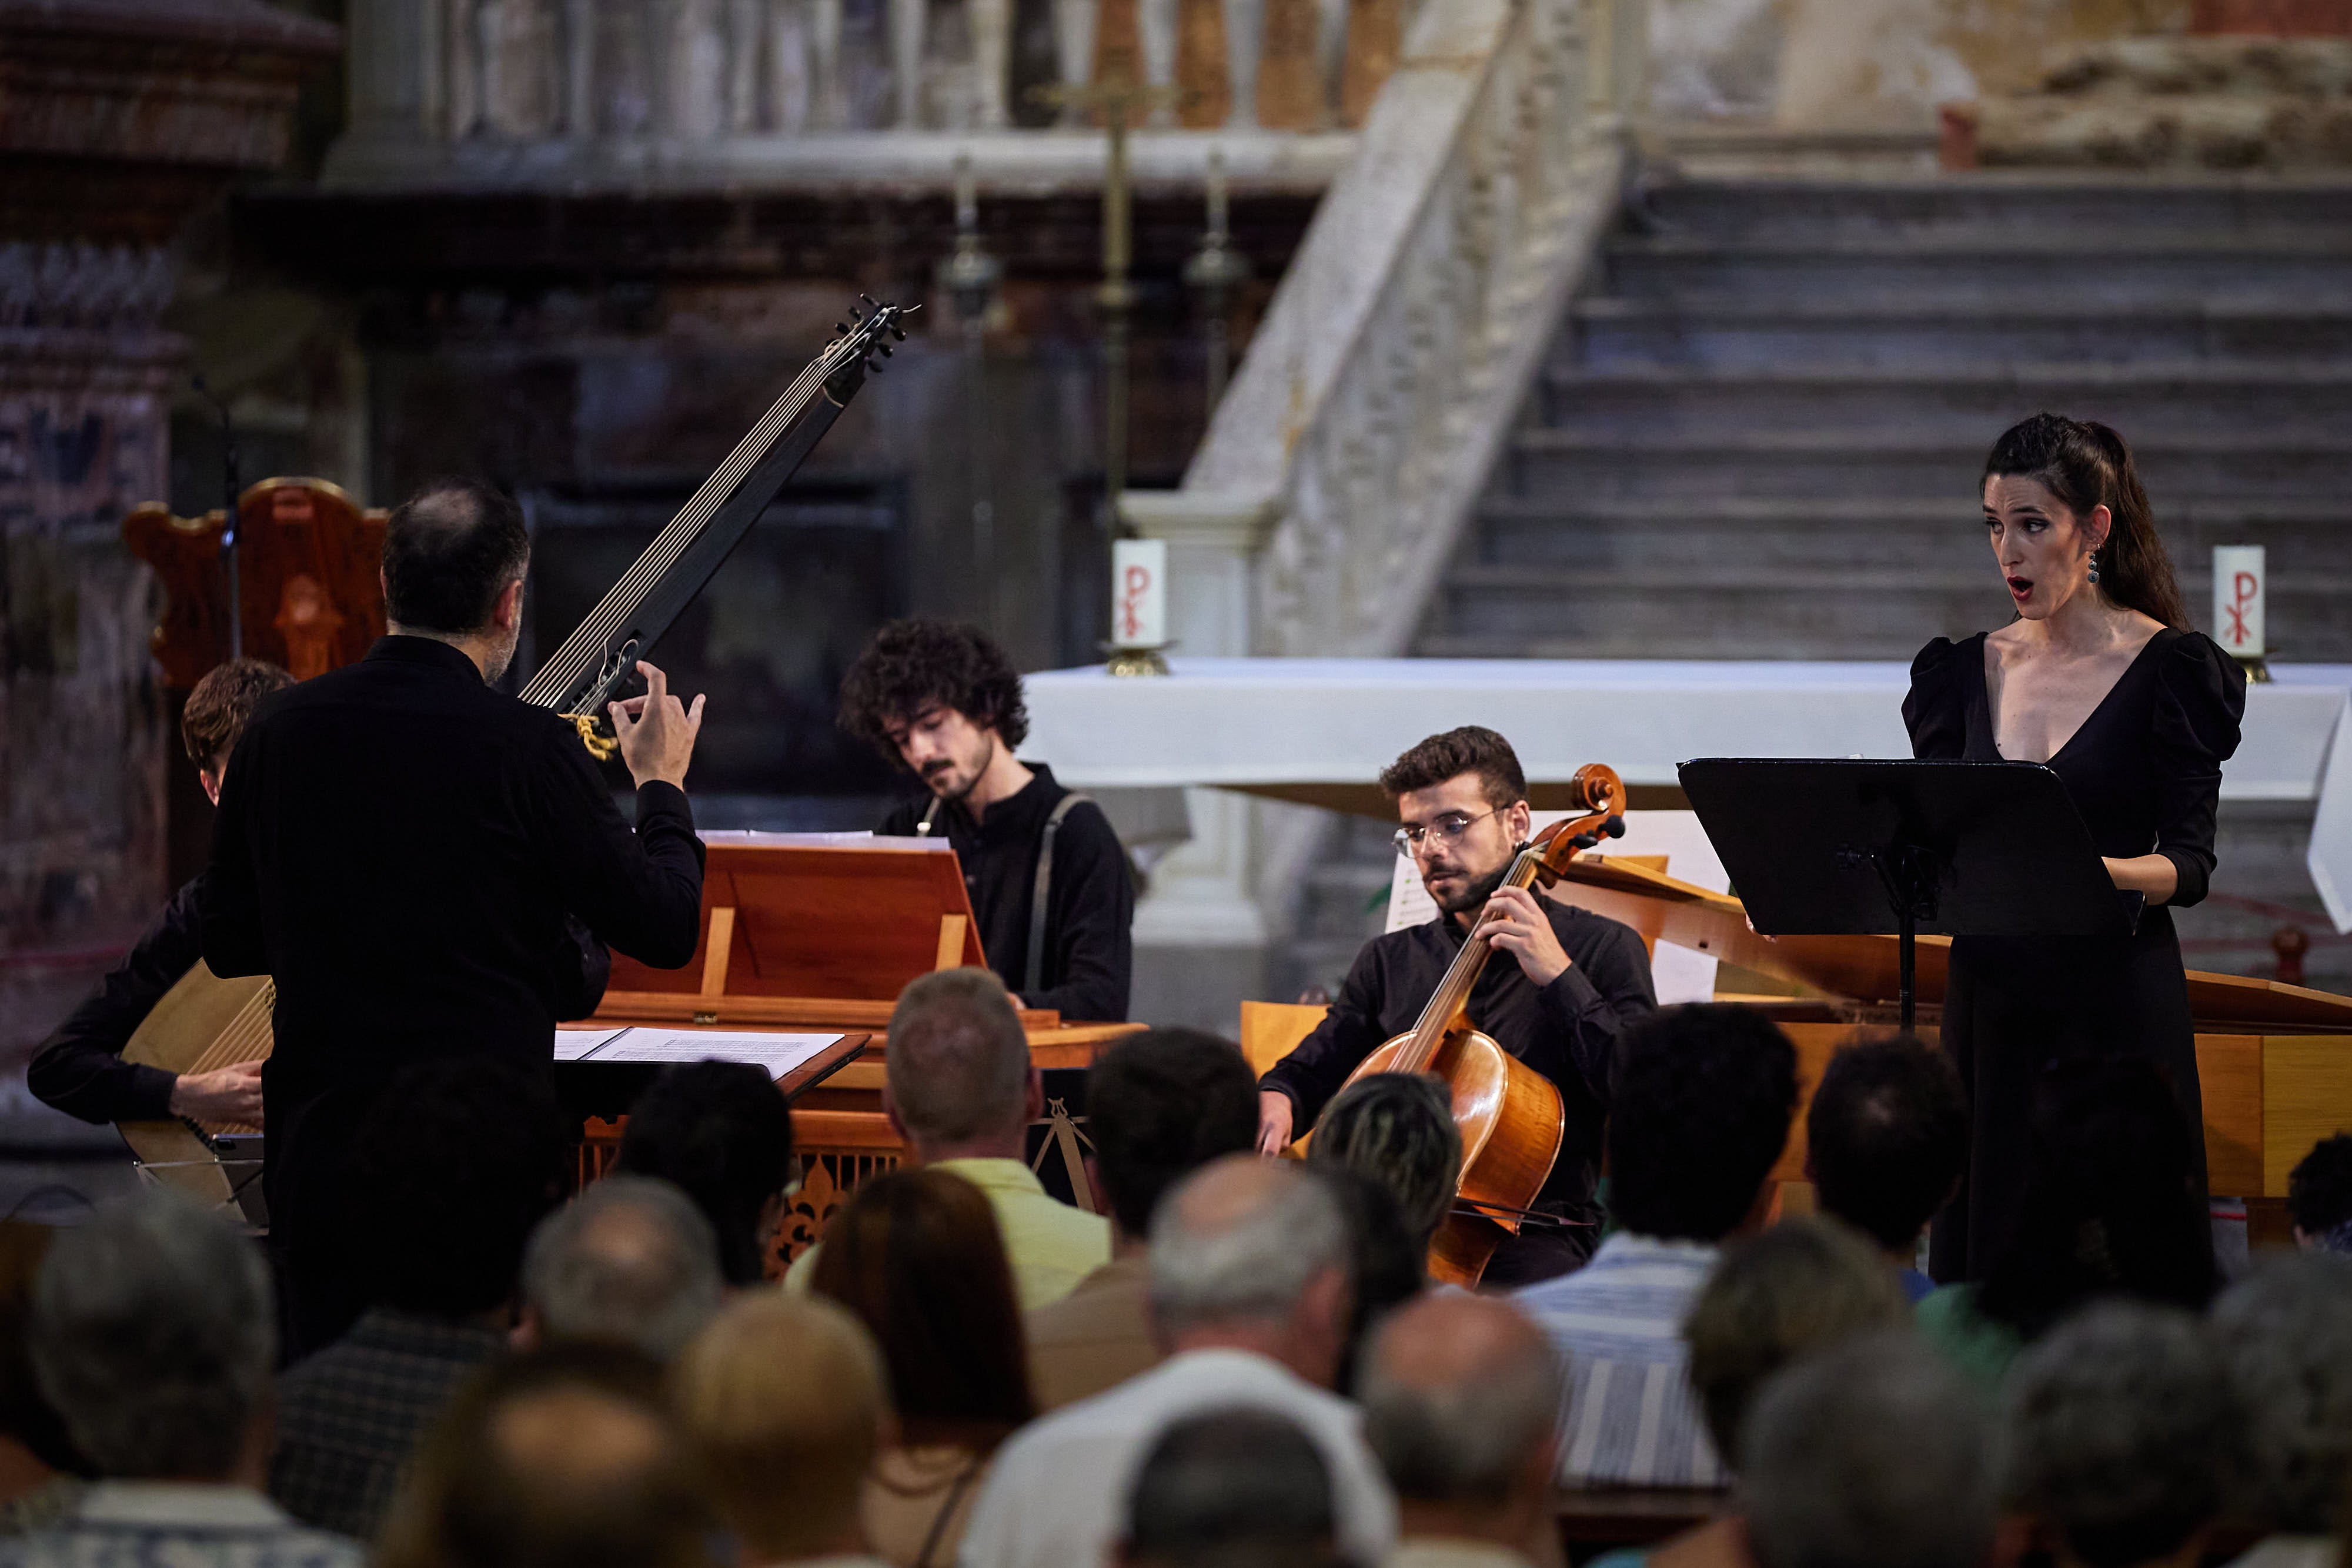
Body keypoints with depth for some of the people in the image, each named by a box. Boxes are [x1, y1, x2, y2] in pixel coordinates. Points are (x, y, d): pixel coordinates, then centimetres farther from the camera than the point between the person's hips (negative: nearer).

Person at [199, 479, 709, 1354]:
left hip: (318, 1147, 4)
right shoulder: (526, 748, -12)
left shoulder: (279, 734, 2)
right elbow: (665, 929, -4)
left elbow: (228, 941, 12)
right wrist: (662, 787, 13)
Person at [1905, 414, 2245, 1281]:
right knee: (1987, 1272, 5)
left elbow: (2189, 865, -9)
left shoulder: (2167, 667, -4)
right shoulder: (1970, 670, 10)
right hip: (1989, 1002, 4)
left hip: (2116, 1009, -4)